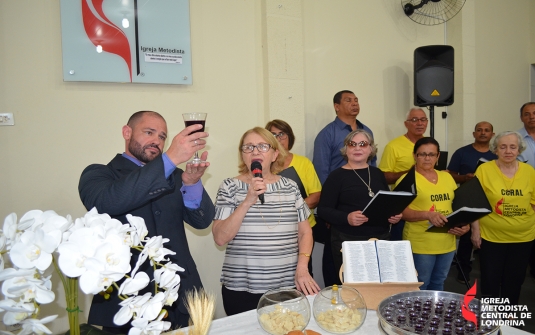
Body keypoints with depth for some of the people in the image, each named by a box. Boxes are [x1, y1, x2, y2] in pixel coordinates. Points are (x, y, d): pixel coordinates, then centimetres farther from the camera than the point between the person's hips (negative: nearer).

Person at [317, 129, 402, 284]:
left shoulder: (377, 173, 12)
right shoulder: (337, 175, -4)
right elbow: (323, 210, -8)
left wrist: (395, 215, 1)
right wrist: (347, 218, -24)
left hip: (381, 239, 5)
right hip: (348, 241, -4)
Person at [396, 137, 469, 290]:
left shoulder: (447, 177, 10)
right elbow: (401, 211, -17)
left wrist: (464, 224, -1)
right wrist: (427, 215, -30)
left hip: (447, 243, 6)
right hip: (420, 245, -6)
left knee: (438, 284, 20)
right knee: (419, 287, 4)